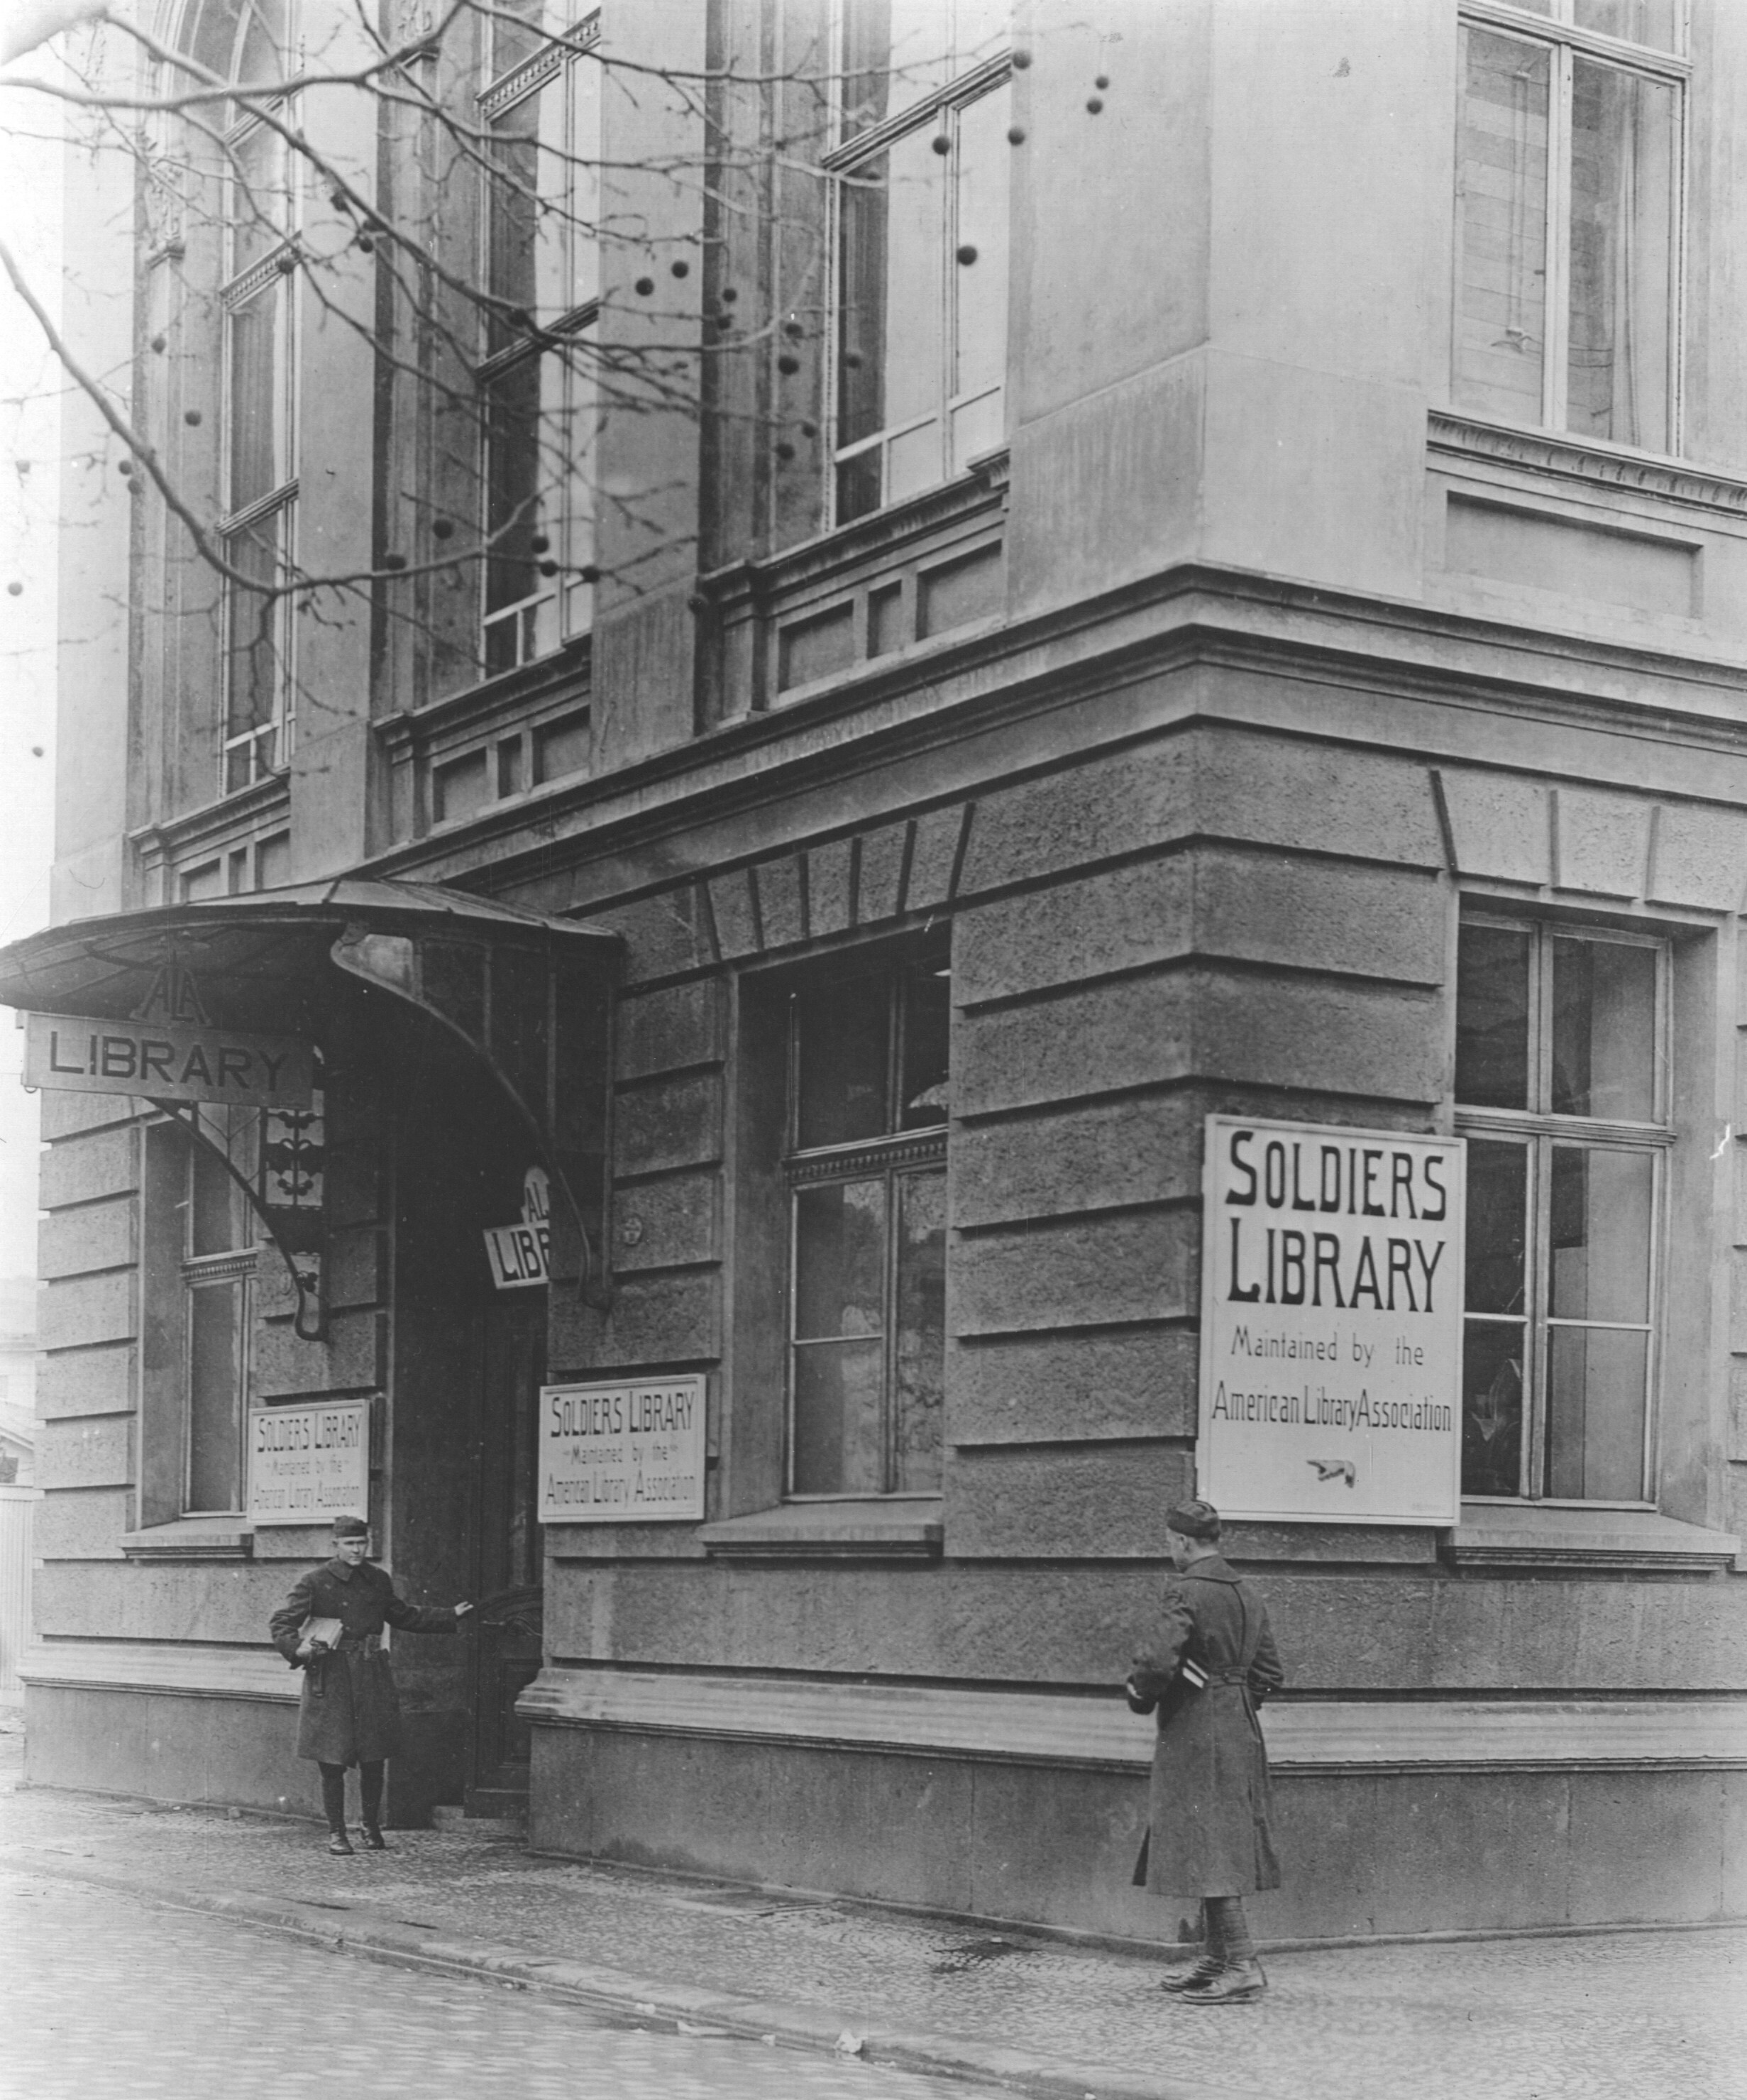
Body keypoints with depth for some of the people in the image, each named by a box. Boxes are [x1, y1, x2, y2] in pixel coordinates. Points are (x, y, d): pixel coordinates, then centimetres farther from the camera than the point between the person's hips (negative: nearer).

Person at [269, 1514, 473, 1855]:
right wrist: (297, 1649, -26)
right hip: (331, 1677, -4)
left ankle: (372, 1828, 21)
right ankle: (336, 1833, 11)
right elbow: (281, 1623, -6)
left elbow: (404, 1616, 24)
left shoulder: (378, 1581, 10)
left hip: (372, 1674, 4)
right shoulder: (316, 1583, -5)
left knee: (373, 1760, 5)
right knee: (332, 1762, -1)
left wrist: (450, 1616, 22)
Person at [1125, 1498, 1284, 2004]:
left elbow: (1160, 1662, -24)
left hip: (1195, 1736, -9)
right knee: (1225, 1847, 14)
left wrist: (1138, 1692, -5)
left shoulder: (1188, 1593, -15)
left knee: (1208, 1850, -7)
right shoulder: (1245, 1593, 12)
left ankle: (1242, 1967, -10)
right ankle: (1215, 1959, 21)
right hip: (1240, 1731, 9)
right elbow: (1270, 1672, 16)